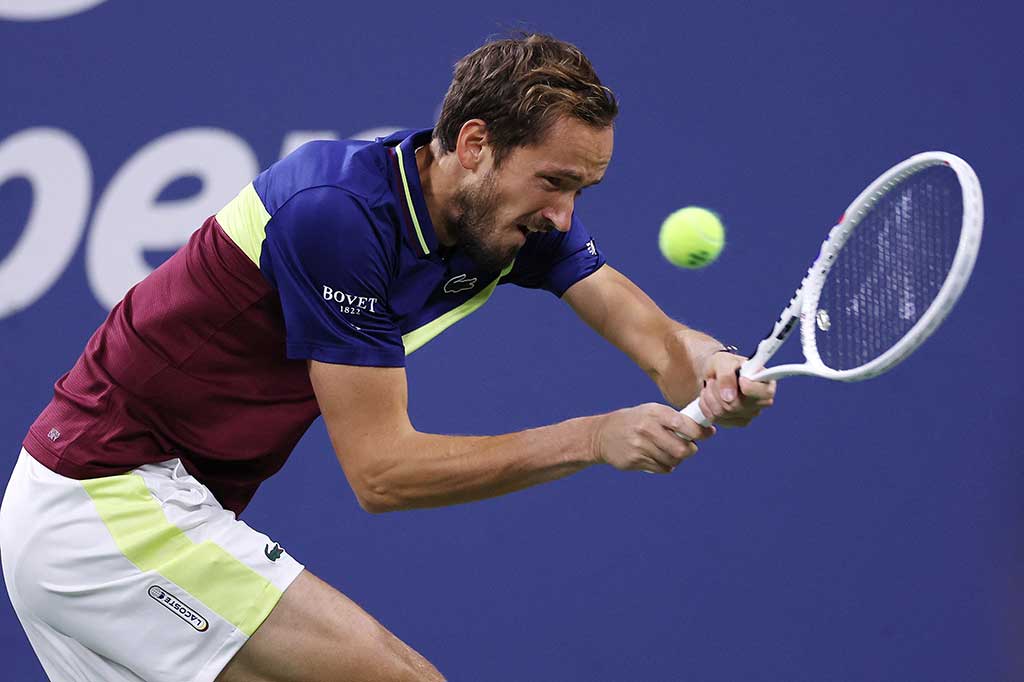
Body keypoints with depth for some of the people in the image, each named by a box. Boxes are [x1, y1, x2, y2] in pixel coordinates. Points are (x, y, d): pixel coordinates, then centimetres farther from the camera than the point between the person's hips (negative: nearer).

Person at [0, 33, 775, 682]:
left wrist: (711, 367, -29)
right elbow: (381, 469, -23)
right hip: (115, 504, -10)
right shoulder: (339, 214, -25)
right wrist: (592, 438, -27)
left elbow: (649, 330, -5)